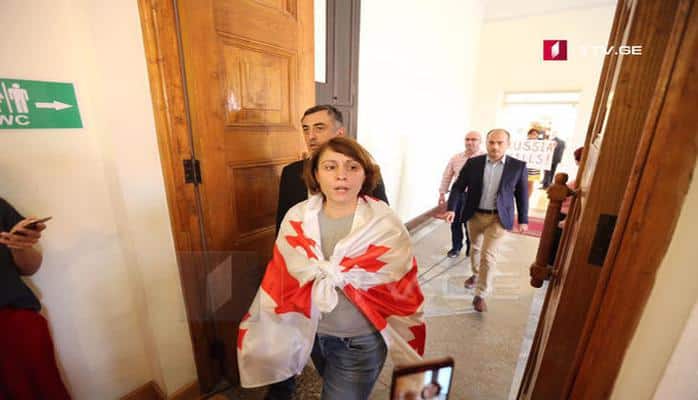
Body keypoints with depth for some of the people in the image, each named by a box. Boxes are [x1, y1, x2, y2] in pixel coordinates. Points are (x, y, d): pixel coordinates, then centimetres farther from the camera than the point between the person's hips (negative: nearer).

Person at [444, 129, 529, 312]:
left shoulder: (518, 166, -5)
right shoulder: (473, 163, -5)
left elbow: (522, 194, 3)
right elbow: (458, 186, -4)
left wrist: (523, 219, 6)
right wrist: (451, 208, -15)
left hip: (498, 217, -2)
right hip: (474, 215, 2)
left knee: (488, 254, -7)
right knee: (475, 248, 20)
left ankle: (480, 295, 6)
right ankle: (476, 274, 47)